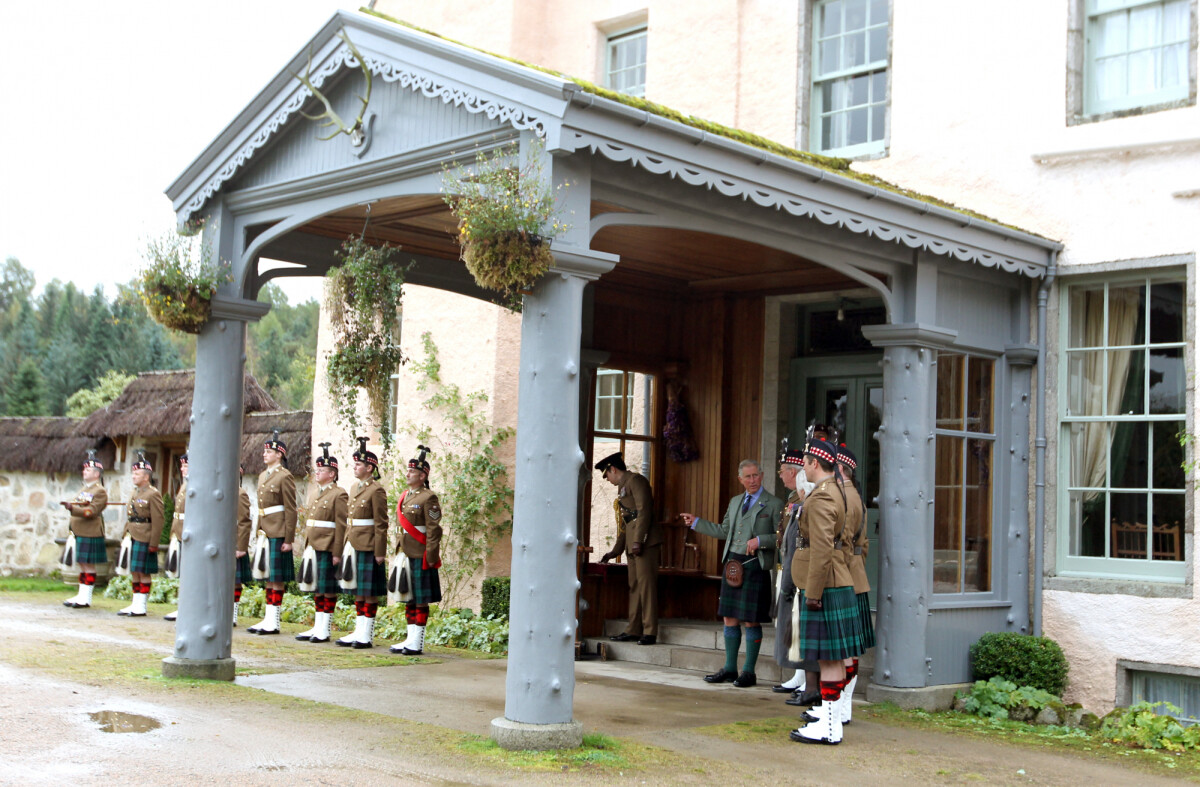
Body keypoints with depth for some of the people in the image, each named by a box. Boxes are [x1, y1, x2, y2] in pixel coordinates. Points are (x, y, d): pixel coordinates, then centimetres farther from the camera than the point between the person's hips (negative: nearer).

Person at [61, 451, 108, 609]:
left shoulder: (100, 492, -9)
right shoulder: (84, 489, 18)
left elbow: (92, 511, -20)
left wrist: (72, 508, -28)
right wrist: (71, 528, 10)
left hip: (90, 535, -9)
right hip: (79, 533, 9)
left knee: (89, 565, -4)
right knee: (82, 565, 11)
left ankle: (86, 599, 1)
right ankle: (81, 595, 16)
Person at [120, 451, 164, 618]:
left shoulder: (153, 494, -11)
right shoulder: (134, 493, 15)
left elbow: (158, 521, -14)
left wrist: (153, 544, -17)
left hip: (144, 540, -8)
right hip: (132, 539, 8)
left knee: (143, 573, -2)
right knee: (134, 572, 12)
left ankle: (141, 607, 3)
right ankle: (136, 604, 19)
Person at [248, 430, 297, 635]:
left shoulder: (285, 477, -9)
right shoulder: (263, 476, 16)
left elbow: (291, 510, -12)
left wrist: (288, 539, -15)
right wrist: (259, 533, 18)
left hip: (278, 534, -8)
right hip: (265, 533, 8)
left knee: (277, 578, -3)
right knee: (268, 577, 10)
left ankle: (273, 623, 1)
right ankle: (268, 619, 14)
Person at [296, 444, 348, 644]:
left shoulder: (339, 495, -9)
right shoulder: (313, 494, 17)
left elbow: (341, 526, -12)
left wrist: (337, 553, -16)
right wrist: (307, 548, 18)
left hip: (327, 549, -8)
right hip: (313, 548, 8)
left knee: (328, 589, -1)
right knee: (317, 589, 12)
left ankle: (324, 630, 4)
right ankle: (317, 627, 18)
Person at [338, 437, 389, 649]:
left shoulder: (376, 491, -11)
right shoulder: (356, 488, 15)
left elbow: (381, 524, -13)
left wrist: (380, 552, -15)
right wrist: (347, 543, 18)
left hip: (369, 549, -9)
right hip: (355, 547, 9)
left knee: (369, 592, -1)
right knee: (358, 591, 12)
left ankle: (367, 636, 3)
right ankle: (359, 632, 18)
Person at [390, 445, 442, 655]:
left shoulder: (428, 498, -10)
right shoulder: (405, 496, 15)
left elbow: (434, 530, -13)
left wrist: (430, 557, -16)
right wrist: (398, 550, 18)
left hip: (420, 557, -8)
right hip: (406, 556, 8)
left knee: (421, 601, -1)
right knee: (409, 599, 12)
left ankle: (417, 643, 2)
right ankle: (411, 639, 19)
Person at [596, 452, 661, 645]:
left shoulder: (636, 480, -4)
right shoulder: (623, 487, 25)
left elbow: (644, 511, -15)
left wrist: (638, 541, -21)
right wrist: (615, 551, 27)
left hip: (646, 541, -10)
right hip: (632, 543, 10)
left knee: (646, 584, -10)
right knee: (634, 586, 8)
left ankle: (650, 632, -11)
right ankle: (633, 630, 11)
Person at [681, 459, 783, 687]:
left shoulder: (774, 504, -2)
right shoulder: (735, 501, 17)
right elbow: (724, 531, 24)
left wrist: (760, 540, -19)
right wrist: (696, 522, 23)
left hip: (755, 566, -6)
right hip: (732, 562, 6)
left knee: (751, 621, -1)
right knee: (730, 618, 9)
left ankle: (749, 672, 9)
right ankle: (729, 668, 19)